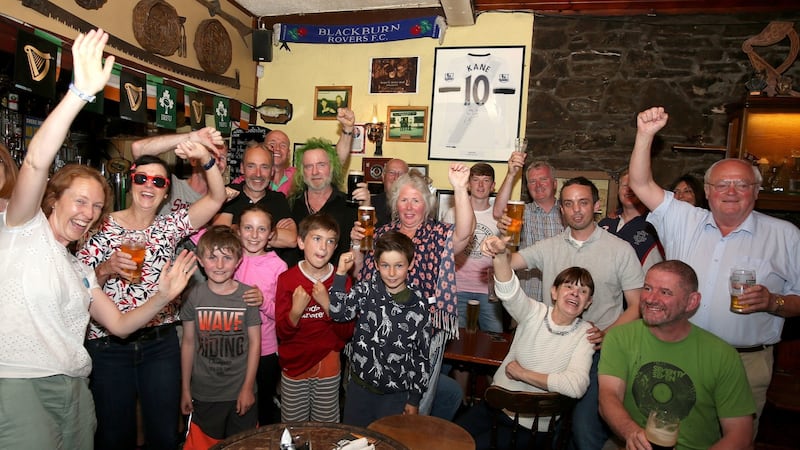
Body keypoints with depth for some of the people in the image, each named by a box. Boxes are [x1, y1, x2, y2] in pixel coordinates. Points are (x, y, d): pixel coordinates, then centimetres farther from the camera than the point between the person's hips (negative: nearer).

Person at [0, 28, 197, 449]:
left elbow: (120, 324, 19)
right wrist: (81, 92, -24)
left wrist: (162, 296, 4)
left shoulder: (80, 270, 21)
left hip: (74, 390, 7)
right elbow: (36, 161, -15)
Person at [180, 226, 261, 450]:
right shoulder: (193, 296, -5)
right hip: (204, 395, 1)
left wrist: (248, 387, -4)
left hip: (241, 393, -1)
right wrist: (185, 388, 6)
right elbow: (188, 343, 2)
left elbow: (255, 343, -4)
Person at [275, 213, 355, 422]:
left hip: (328, 366, 1)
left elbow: (347, 333, -5)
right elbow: (282, 332, -7)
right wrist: (296, 311, -26)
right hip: (294, 365, 0)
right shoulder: (287, 279, -7)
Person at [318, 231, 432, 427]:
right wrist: (341, 273, -26)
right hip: (359, 387, 2)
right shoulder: (365, 291, -6)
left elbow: (422, 355, -2)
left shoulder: (418, 306, -8)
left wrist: (414, 399, 1)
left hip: (397, 394, -1)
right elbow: (338, 312, -22)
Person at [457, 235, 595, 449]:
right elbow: (509, 291, -29)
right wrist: (501, 255, -49)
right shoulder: (535, 313, -7)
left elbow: (576, 386, -27)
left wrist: (522, 373, -18)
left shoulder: (585, 334, -11)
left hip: (529, 425, -2)